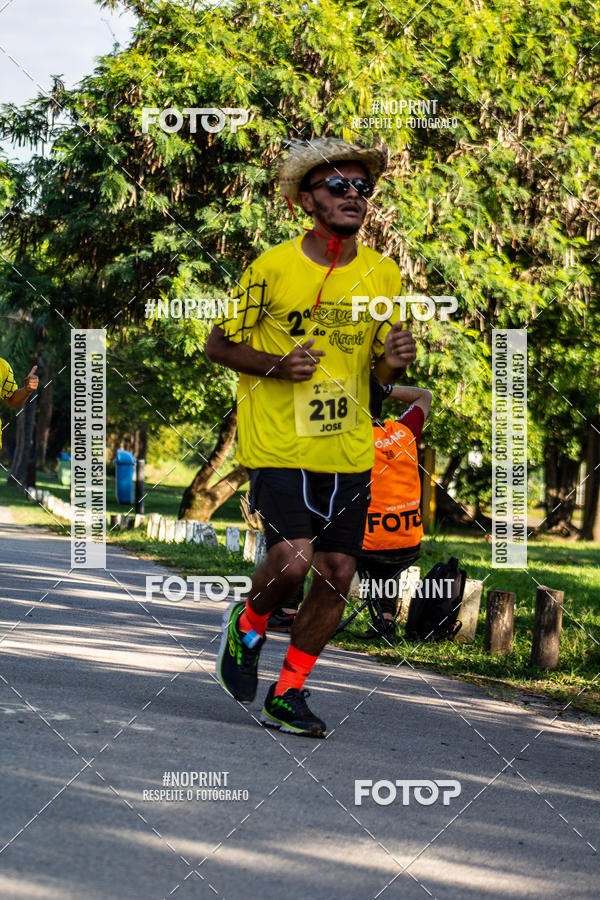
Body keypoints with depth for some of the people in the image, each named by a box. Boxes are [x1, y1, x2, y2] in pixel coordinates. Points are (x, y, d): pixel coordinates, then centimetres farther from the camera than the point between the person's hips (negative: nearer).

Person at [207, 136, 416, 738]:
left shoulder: (383, 275, 5)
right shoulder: (273, 267, -7)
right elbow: (218, 345, 0)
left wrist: (393, 361, -10)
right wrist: (279, 365, -17)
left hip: (348, 451, 5)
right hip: (277, 445, -4)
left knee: (336, 575, 2)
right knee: (293, 559, -20)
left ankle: (288, 695, 18)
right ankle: (248, 626, 14)